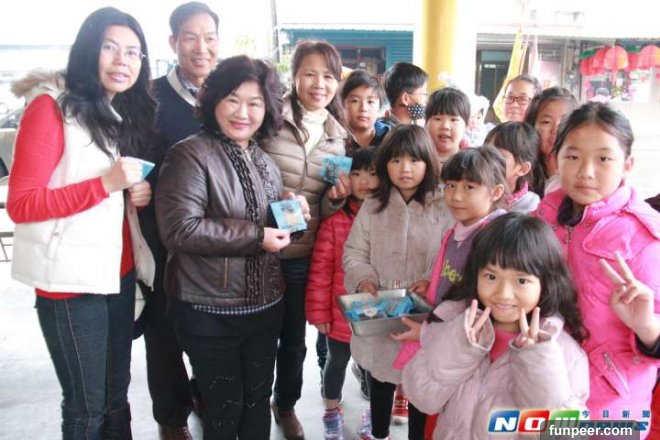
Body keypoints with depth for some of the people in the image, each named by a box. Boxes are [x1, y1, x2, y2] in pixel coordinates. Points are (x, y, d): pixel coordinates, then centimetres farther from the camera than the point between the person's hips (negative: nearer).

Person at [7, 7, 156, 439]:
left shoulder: (129, 113, 12)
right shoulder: (51, 107, -10)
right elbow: (21, 204, -14)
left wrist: (141, 193, -1)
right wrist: (106, 183, -22)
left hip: (119, 272, 7)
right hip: (72, 277, -6)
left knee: (117, 392, 18)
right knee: (86, 404, 7)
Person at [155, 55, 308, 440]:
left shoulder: (265, 161, 11)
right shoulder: (190, 155, -13)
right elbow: (179, 228, -25)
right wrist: (256, 237, -23)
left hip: (265, 305, 7)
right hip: (209, 311, -6)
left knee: (258, 399, 20)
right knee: (225, 405, 11)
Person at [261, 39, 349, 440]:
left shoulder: (340, 136, 5)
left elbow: (327, 209, 7)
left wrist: (336, 197, -14)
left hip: (303, 255, 3)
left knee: (294, 338, 19)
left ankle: (286, 404, 45)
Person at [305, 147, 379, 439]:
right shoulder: (335, 220, -13)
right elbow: (321, 270, -10)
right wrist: (318, 312, -8)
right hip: (342, 314, -1)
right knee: (337, 362, 21)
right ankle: (332, 413, 45)